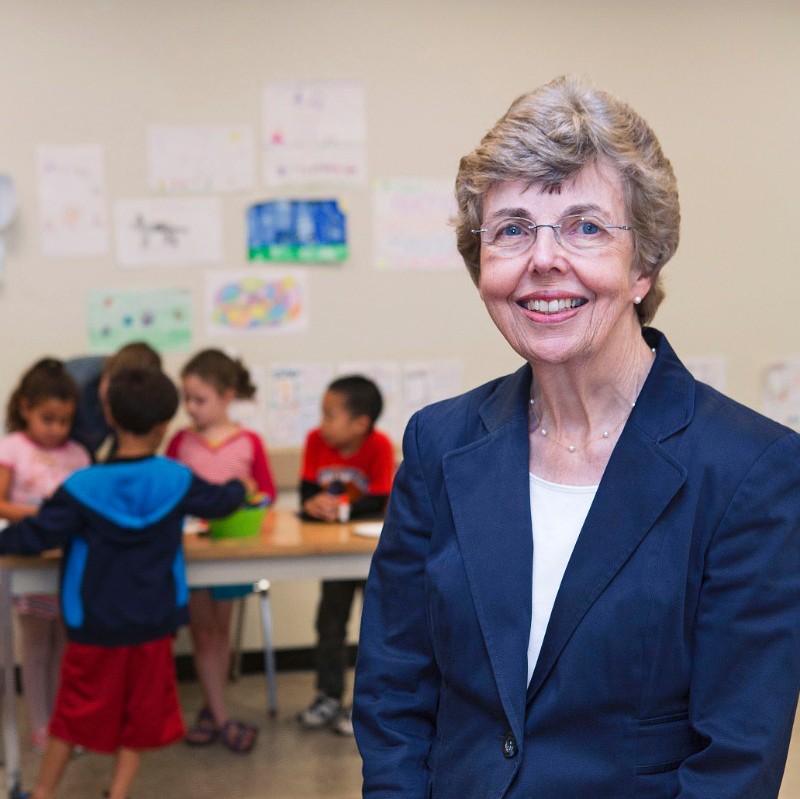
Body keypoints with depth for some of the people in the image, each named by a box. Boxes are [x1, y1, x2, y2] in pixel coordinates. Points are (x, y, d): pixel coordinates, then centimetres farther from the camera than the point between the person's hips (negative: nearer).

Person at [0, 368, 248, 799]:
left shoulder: (82, 488, -15)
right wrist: (237, 487, 33)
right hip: (152, 626, 1)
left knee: (74, 714, 14)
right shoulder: (177, 481, -7)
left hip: (94, 626, -1)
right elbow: (222, 501, 11)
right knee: (139, 715, 13)